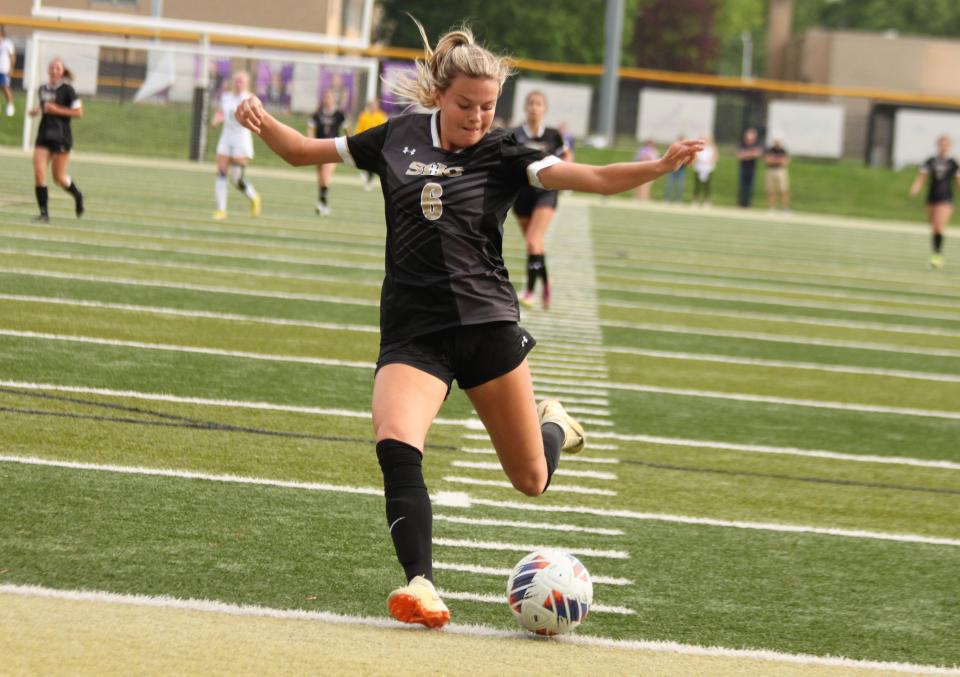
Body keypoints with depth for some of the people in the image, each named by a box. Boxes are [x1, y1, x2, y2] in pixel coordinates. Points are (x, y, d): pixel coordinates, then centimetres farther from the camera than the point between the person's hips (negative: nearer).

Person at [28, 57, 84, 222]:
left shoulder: (67, 90, -8)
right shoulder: (43, 89, 10)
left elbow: (79, 112, -10)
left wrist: (56, 109, -17)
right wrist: (37, 110, 7)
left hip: (61, 137, -5)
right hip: (44, 135, 5)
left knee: (59, 177, 3)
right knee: (39, 173, -11)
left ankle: (77, 196, 34)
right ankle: (44, 213, -7)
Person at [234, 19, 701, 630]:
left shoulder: (502, 153, -2)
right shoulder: (398, 138, 6)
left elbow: (591, 177, -15)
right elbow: (303, 151, 16)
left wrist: (661, 166, -31)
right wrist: (262, 121, -5)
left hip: (487, 325, -1)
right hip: (411, 331, 1)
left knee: (532, 481, 6)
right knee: (395, 448, -27)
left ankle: (553, 425, 42)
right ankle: (422, 587, -28)